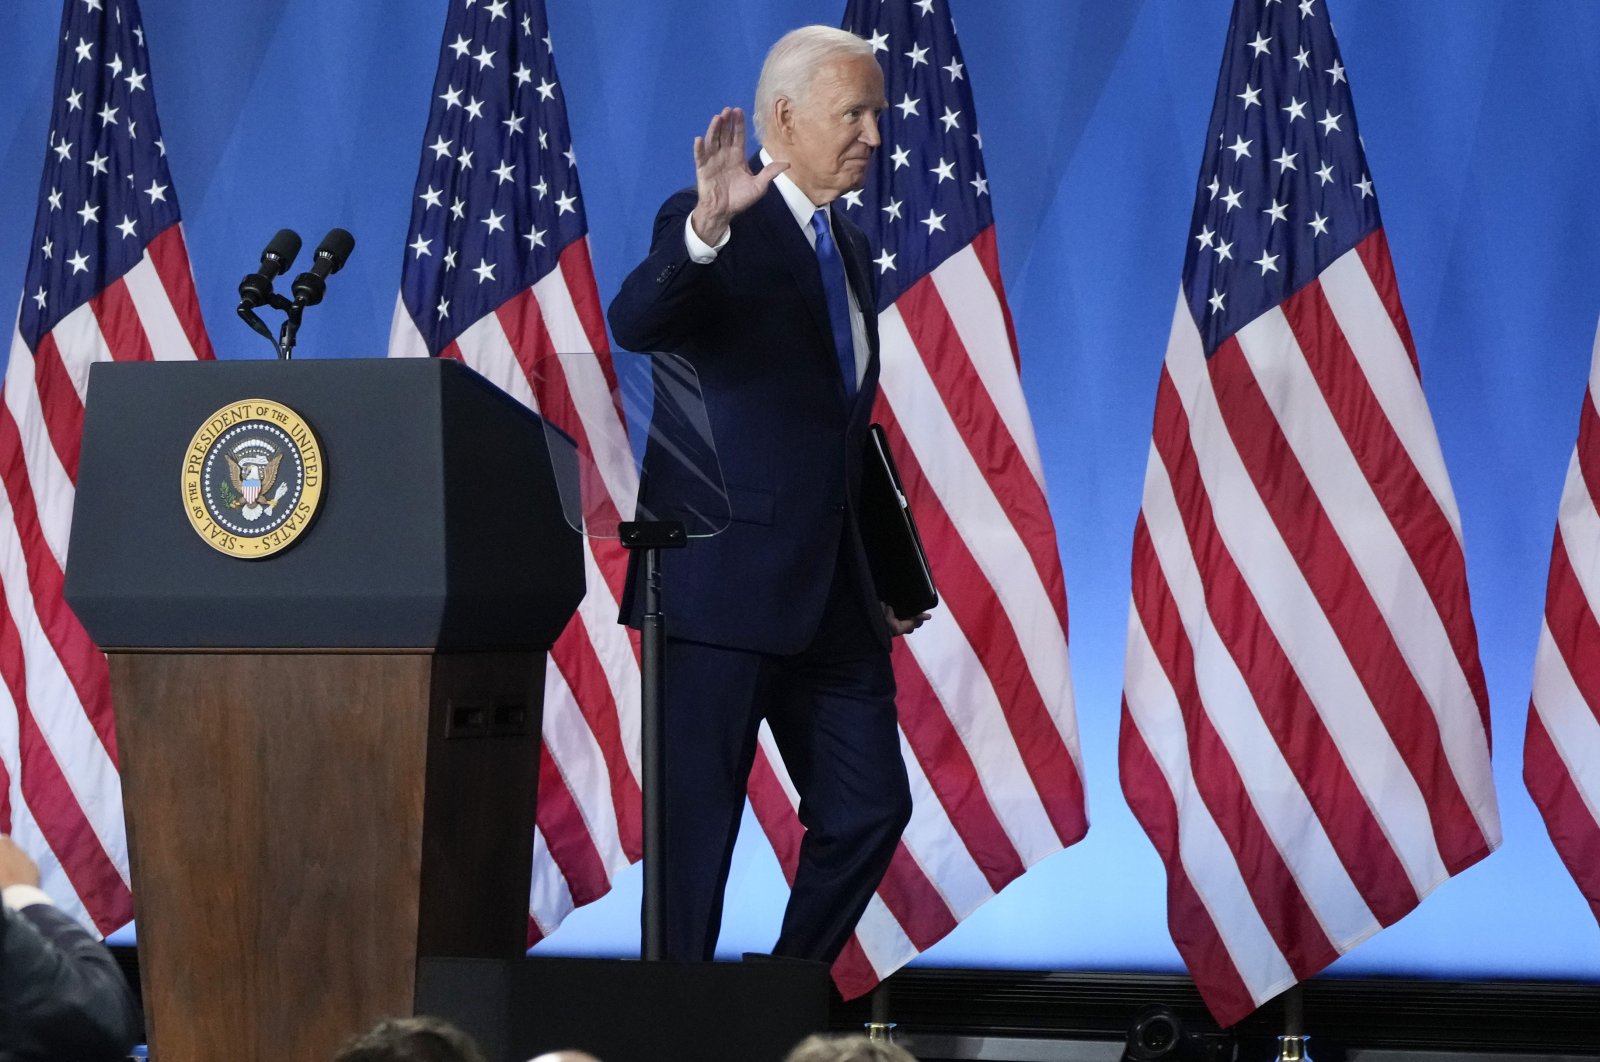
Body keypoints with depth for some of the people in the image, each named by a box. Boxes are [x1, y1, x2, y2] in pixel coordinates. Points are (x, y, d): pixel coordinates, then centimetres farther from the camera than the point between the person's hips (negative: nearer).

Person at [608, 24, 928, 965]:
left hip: (833, 592, 8)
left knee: (870, 810, 8)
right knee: (698, 823, -3)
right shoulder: (714, 228, -8)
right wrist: (705, 227, -46)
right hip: (726, 579, -8)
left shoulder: (850, 245, 17)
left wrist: (884, 574, 20)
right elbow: (636, 324, -28)